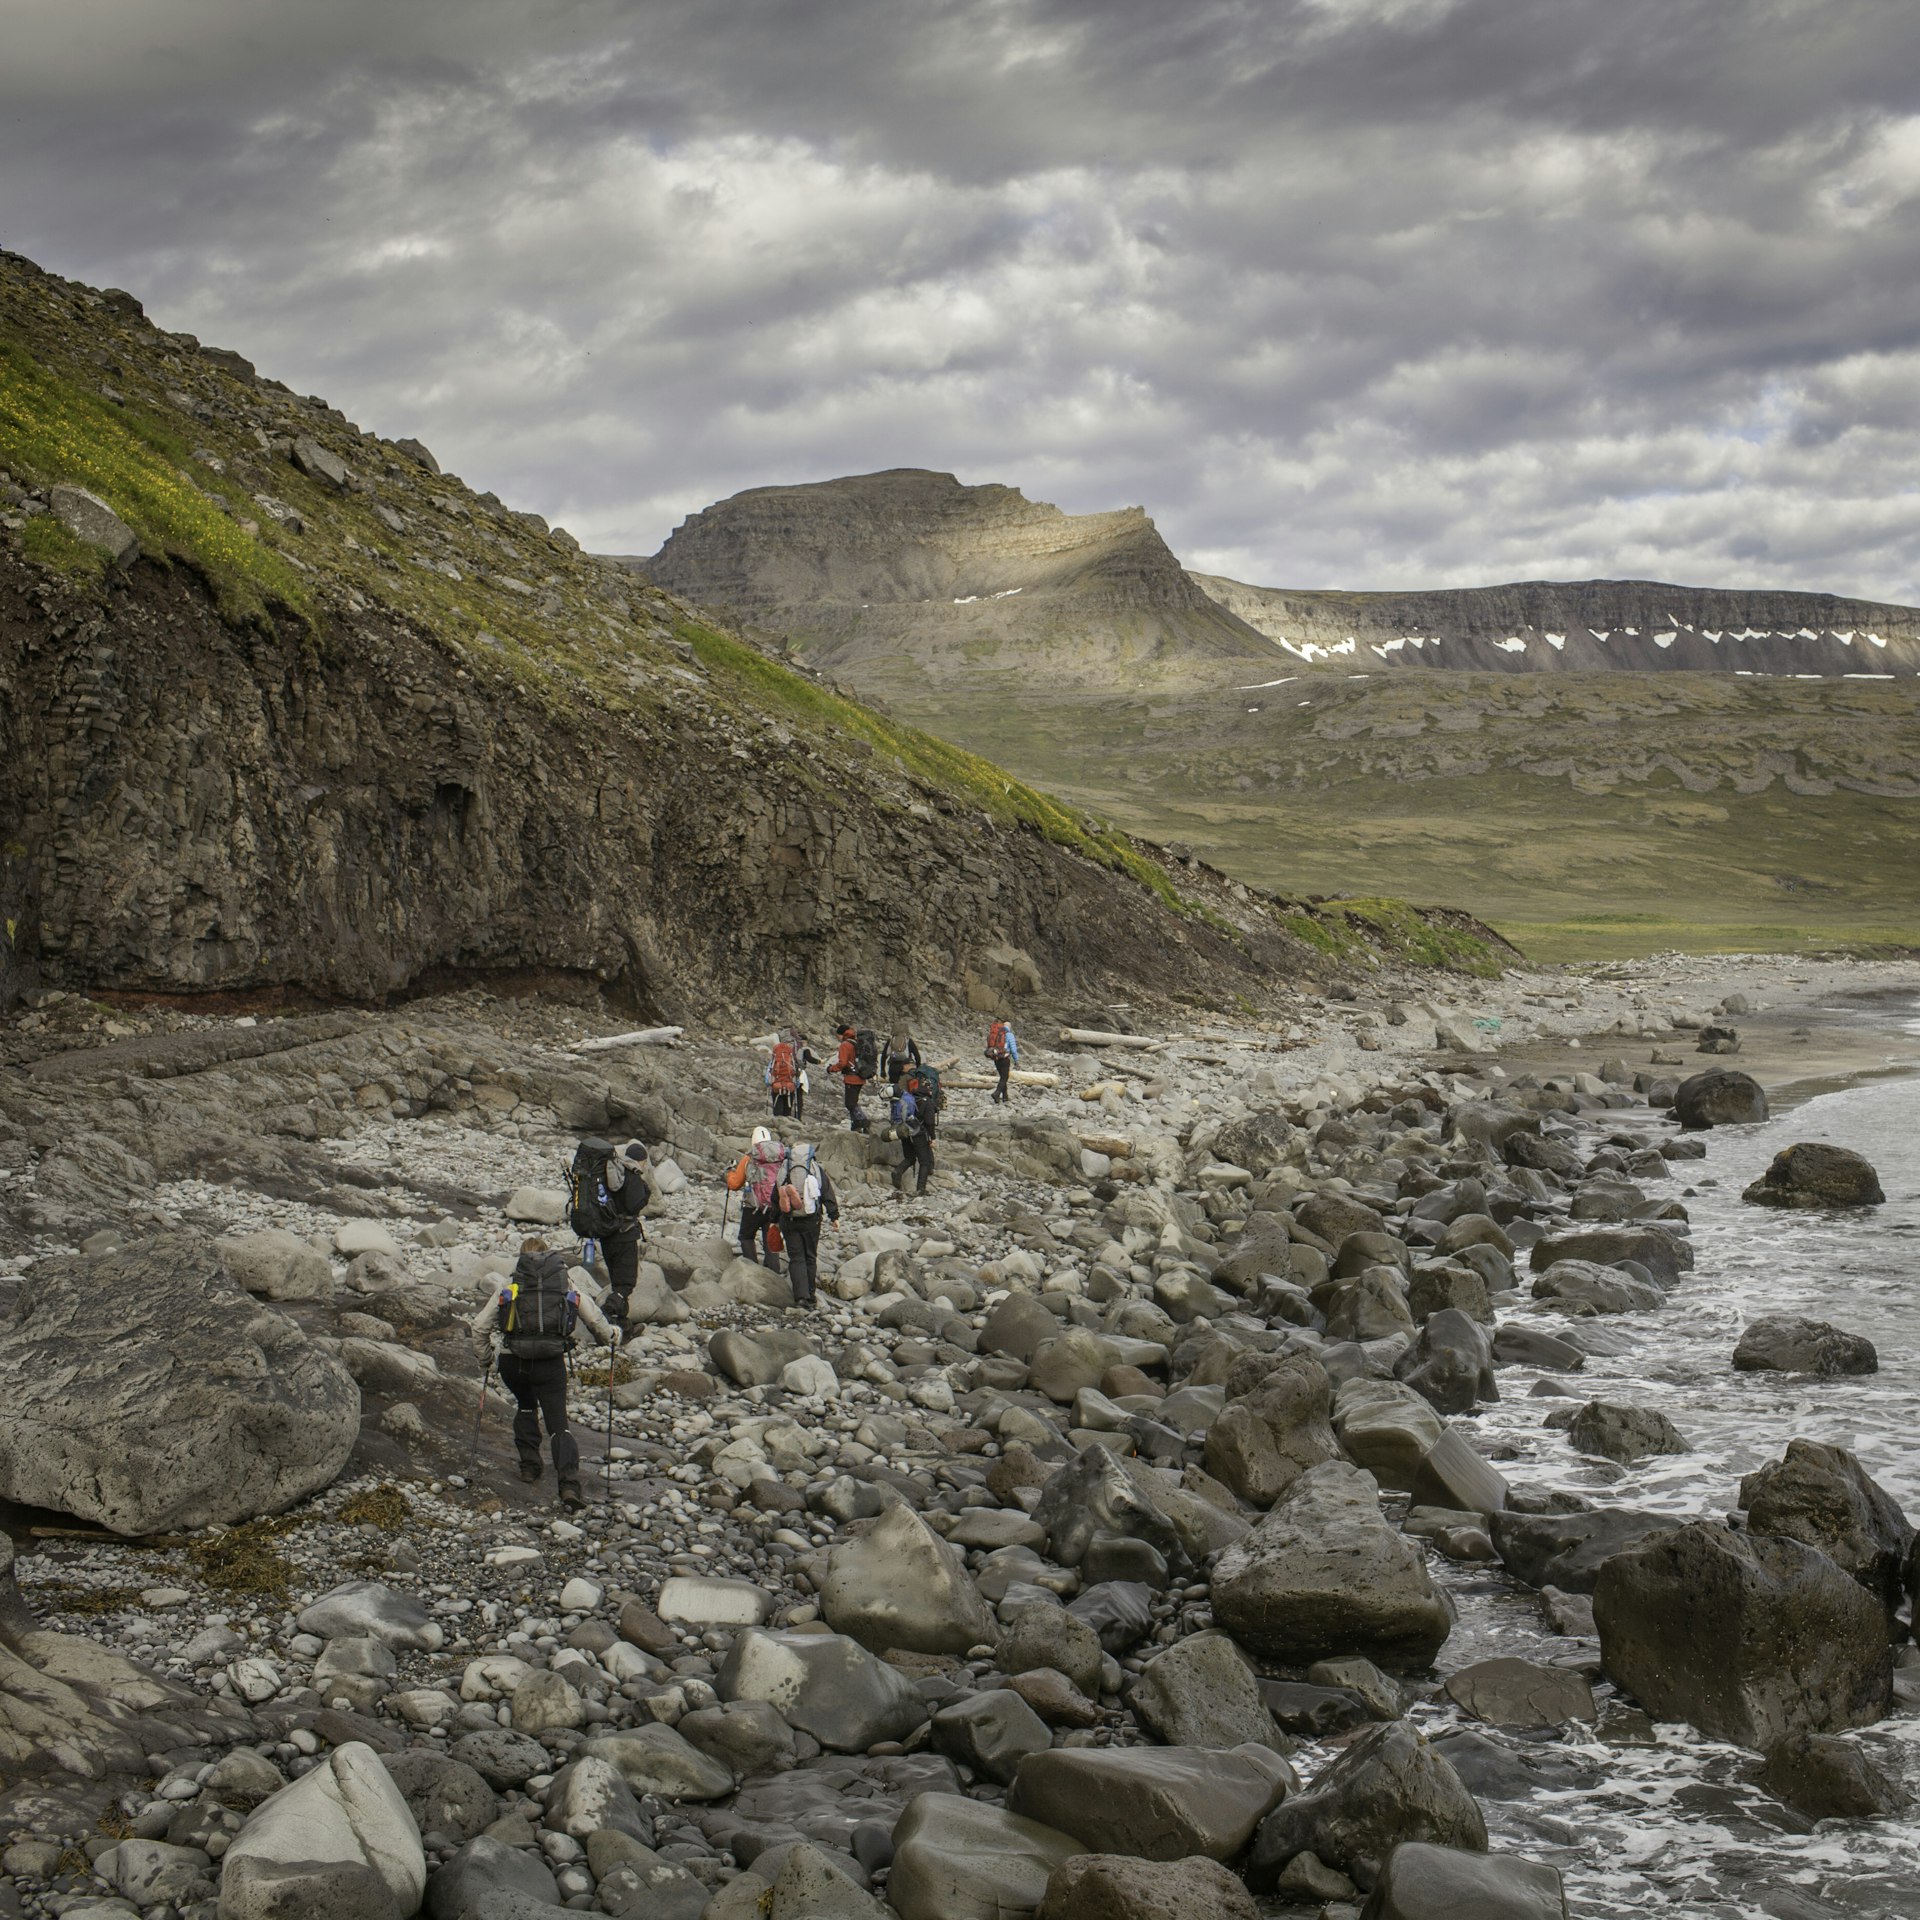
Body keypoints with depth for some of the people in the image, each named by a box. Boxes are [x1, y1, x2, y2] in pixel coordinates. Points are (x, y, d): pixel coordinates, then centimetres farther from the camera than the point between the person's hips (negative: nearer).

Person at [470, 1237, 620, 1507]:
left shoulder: (510, 1287, 9)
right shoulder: (567, 1285, 10)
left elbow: (479, 1327, 8)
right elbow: (595, 1321, 12)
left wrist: (490, 1343, 29)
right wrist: (611, 1337, 31)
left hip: (512, 1362, 1)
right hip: (550, 1362, -1)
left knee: (525, 1407, 31)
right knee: (558, 1423, 2)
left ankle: (529, 1464, 23)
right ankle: (569, 1482, -17)